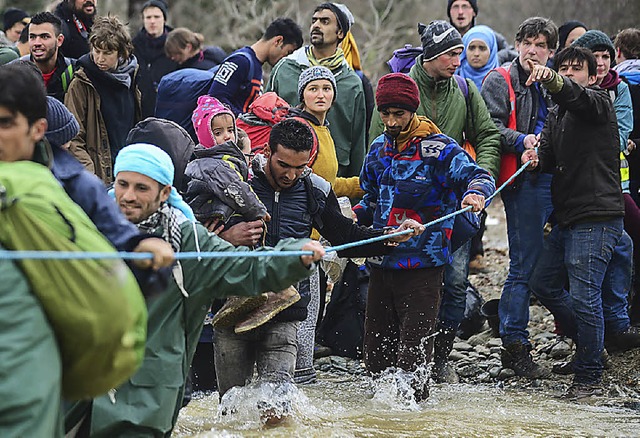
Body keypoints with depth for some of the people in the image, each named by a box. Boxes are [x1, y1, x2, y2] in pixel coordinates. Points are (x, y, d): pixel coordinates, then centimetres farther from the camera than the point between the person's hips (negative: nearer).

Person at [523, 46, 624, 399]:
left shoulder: (597, 102, -7)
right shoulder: (556, 115, 18)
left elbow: (576, 95, -30)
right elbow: (550, 156, 10)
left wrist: (551, 79, -50)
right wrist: (536, 158, -14)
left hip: (597, 217, -9)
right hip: (566, 218, 9)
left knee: (583, 296, -9)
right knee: (543, 283, 16)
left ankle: (589, 377, 0)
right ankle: (589, 342, 31)